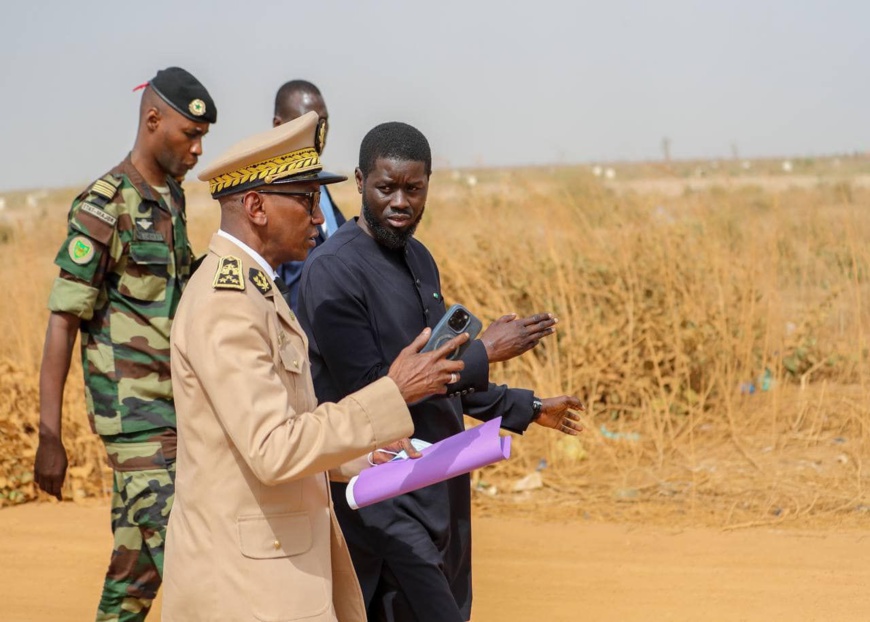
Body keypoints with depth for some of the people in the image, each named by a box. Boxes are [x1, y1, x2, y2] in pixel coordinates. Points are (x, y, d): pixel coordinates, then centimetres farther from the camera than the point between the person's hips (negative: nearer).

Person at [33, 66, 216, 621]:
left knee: (137, 568, 11)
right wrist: (49, 438, -16)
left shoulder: (173, 198, 13)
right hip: (136, 410, -8)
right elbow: (63, 321, -13)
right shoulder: (105, 206, -12)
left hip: (177, 408, 8)